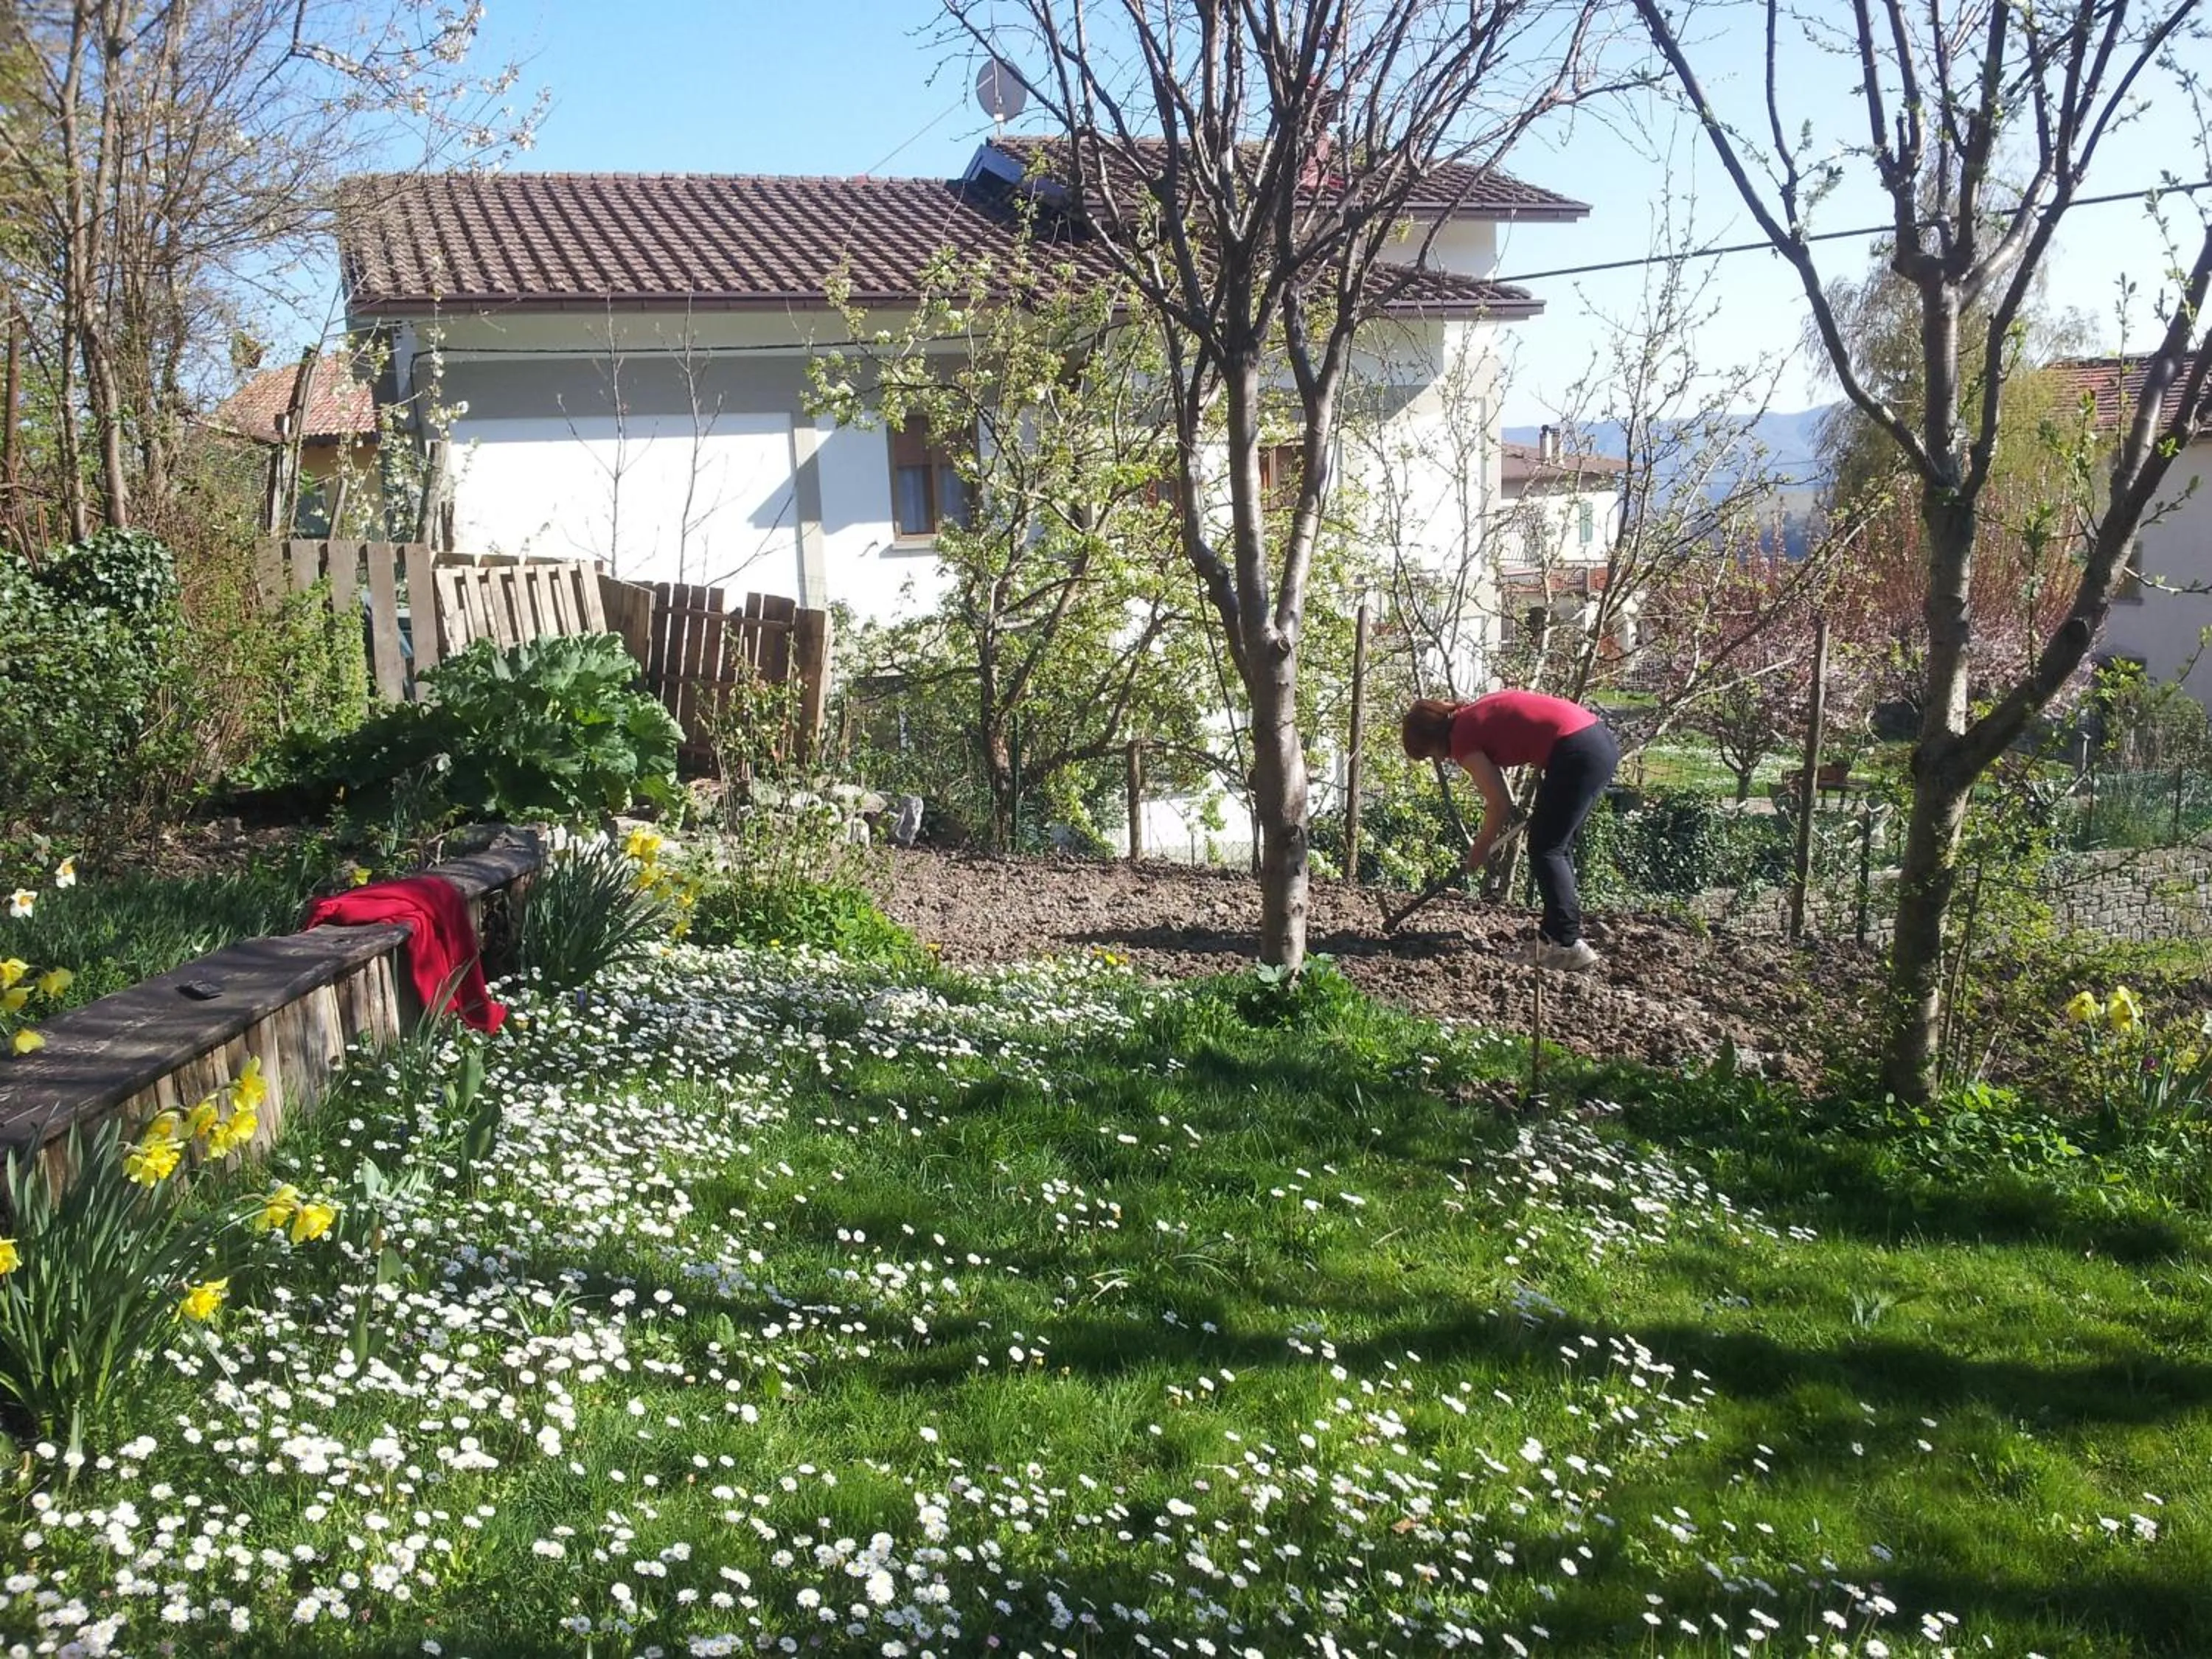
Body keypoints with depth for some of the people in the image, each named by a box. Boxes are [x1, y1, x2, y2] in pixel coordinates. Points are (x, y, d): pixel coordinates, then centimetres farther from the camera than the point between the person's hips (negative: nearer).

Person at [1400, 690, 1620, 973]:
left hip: (1578, 753, -9)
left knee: (1546, 849, 1)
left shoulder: (1463, 737, -4)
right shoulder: (1476, 714, 19)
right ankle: (1557, 936, 22)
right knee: (1557, 846, 17)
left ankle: (1569, 945, -2)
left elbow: (1500, 804, -3)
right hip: (1603, 740, 9)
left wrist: (1480, 848, 12)